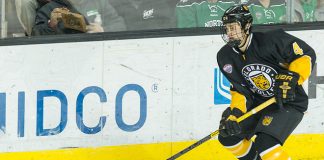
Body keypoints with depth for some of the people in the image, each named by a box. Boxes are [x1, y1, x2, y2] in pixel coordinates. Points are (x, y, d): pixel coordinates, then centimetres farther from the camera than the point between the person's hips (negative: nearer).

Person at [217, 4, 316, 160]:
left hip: (289, 102, -7)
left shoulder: (270, 41, -23)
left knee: (264, 144, -27)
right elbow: (239, 89, 0)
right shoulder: (226, 57, -5)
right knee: (228, 136, 4)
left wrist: (291, 79, -29)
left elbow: (306, 54, -17)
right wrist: (235, 112, -16)